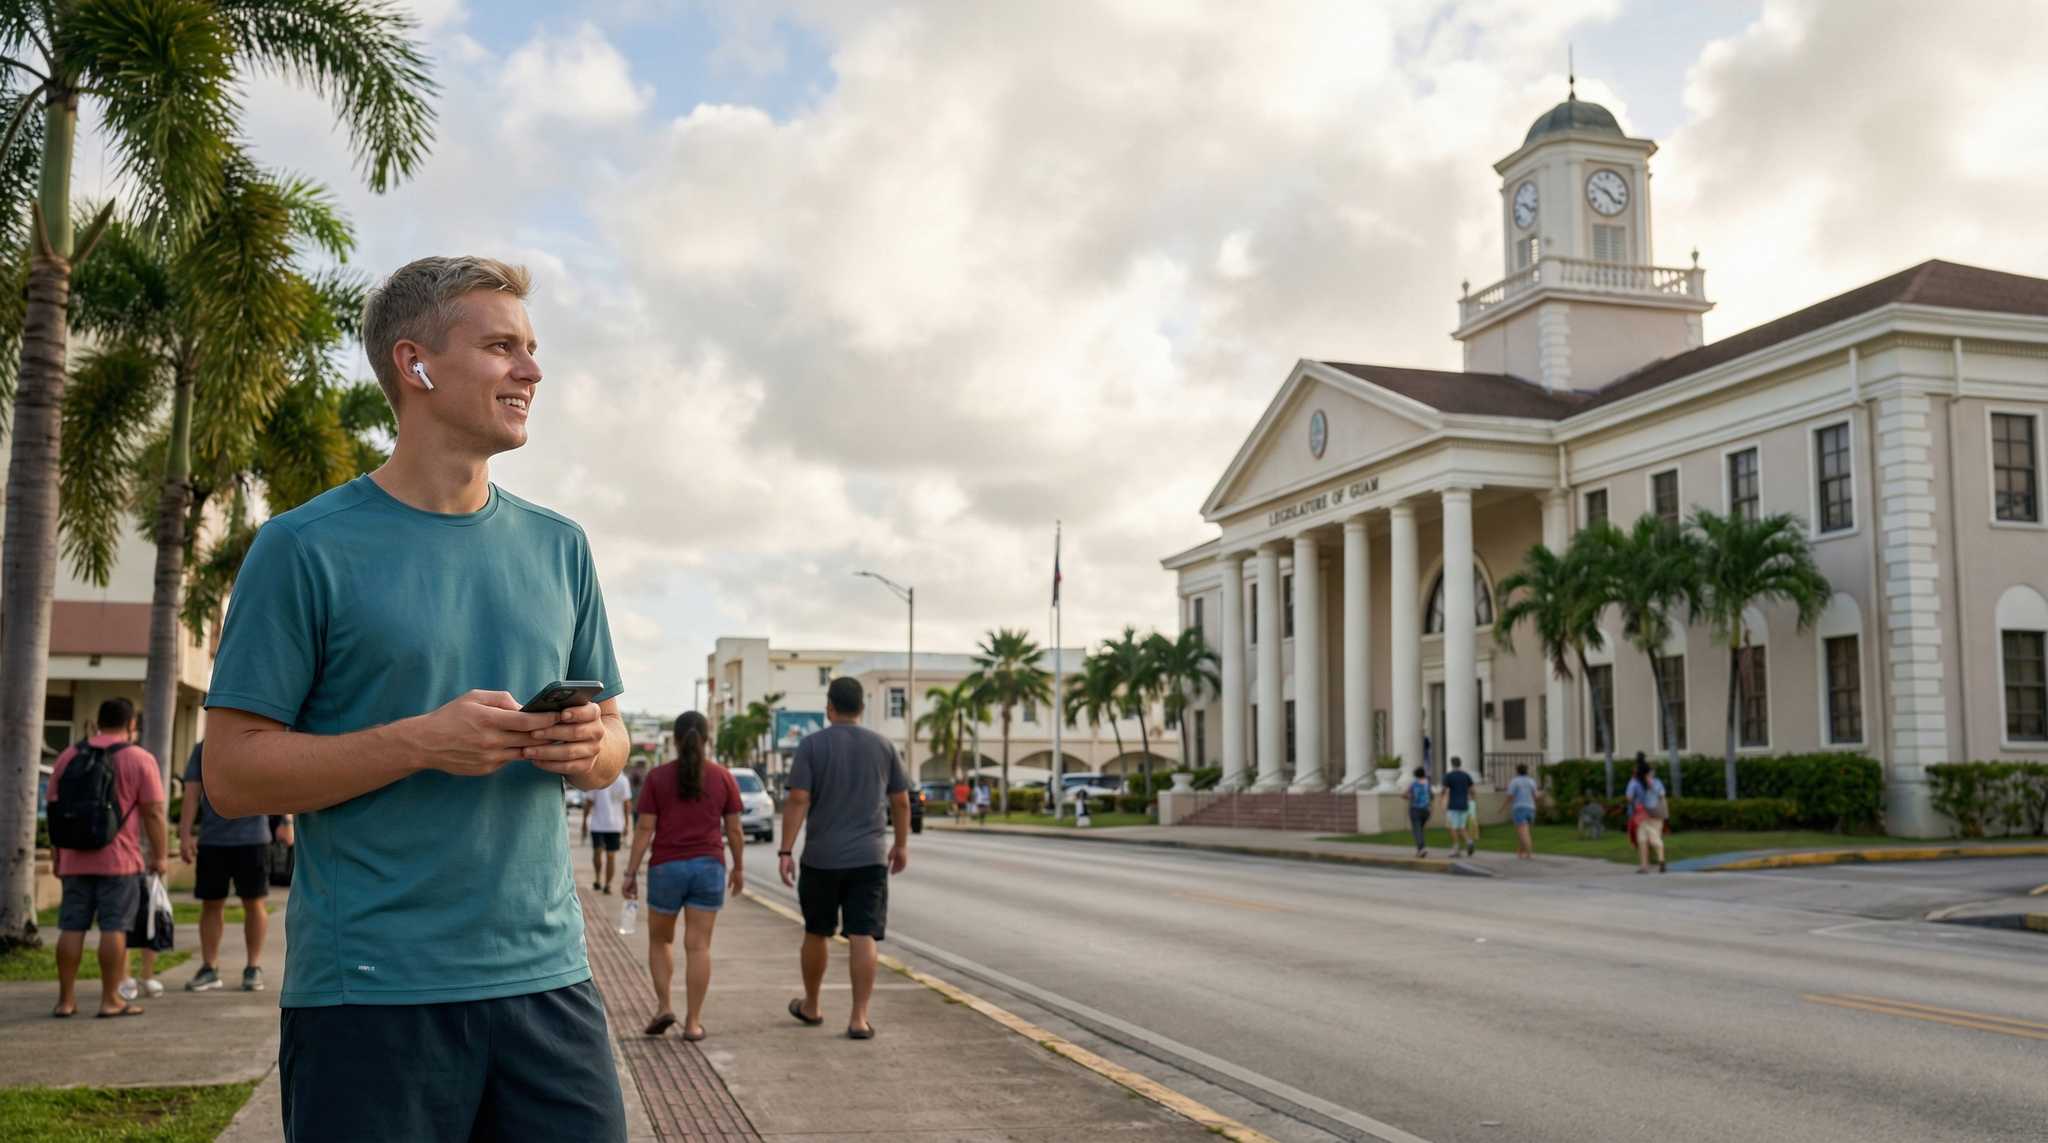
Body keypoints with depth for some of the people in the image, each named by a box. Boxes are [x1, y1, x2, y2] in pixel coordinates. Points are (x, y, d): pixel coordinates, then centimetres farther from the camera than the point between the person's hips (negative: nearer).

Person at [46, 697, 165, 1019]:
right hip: (119, 860, -5)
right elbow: (154, 813, -9)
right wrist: (159, 856, -2)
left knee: (71, 927, 9)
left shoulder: (69, 756, 10)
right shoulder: (140, 759, -5)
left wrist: (58, 855, 20)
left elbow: (54, 808, 13)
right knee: (114, 927, -1)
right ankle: (111, 999, 0)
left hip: (75, 859, 5)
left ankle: (66, 999, 11)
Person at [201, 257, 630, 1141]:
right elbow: (233, 774, -6)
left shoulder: (558, 546, 11)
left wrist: (589, 746, -7)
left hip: (545, 976, 4)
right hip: (367, 997, -4)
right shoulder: (307, 547, -3)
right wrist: (422, 743, -19)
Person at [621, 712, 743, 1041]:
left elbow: (644, 829, -5)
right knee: (698, 946, 2)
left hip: (666, 868, 0)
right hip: (708, 867, 1)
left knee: (660, 940, 18)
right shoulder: (724, 778, 0)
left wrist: (631, 873, -1)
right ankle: (693, 1022, 2)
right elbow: (734, 830, 3)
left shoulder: (657, 778, -3)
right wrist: (739, 867, 15)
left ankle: (664, 1006, 8)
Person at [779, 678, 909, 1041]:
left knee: (817, 933, 15)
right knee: (863, 936, -2)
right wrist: (901, 845, 19)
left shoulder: (812, 745, -4)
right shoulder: (882, 746, 3)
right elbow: (901, 801, 7)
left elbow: (798, 800, -11)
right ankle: (859, 1018, -7)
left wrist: (785, 851, -8)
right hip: (868, 857, 1)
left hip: (821, 858, 0)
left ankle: (811, 1006, 31)